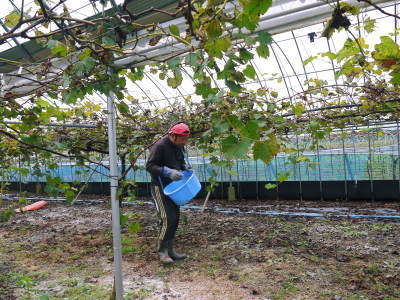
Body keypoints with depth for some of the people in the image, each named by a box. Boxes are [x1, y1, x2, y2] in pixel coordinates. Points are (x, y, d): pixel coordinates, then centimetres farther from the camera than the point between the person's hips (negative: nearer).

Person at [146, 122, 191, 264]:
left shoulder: (179, 146, 7)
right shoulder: (160, 146, -18)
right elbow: (149, 166, -20)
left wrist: (185, 167, 0)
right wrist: (168, 172, -32)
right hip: (160, 187, -8)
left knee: (175, 218, 9)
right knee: (167, 219, -12)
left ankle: (170, 251, 21)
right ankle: (162, 252, 4)